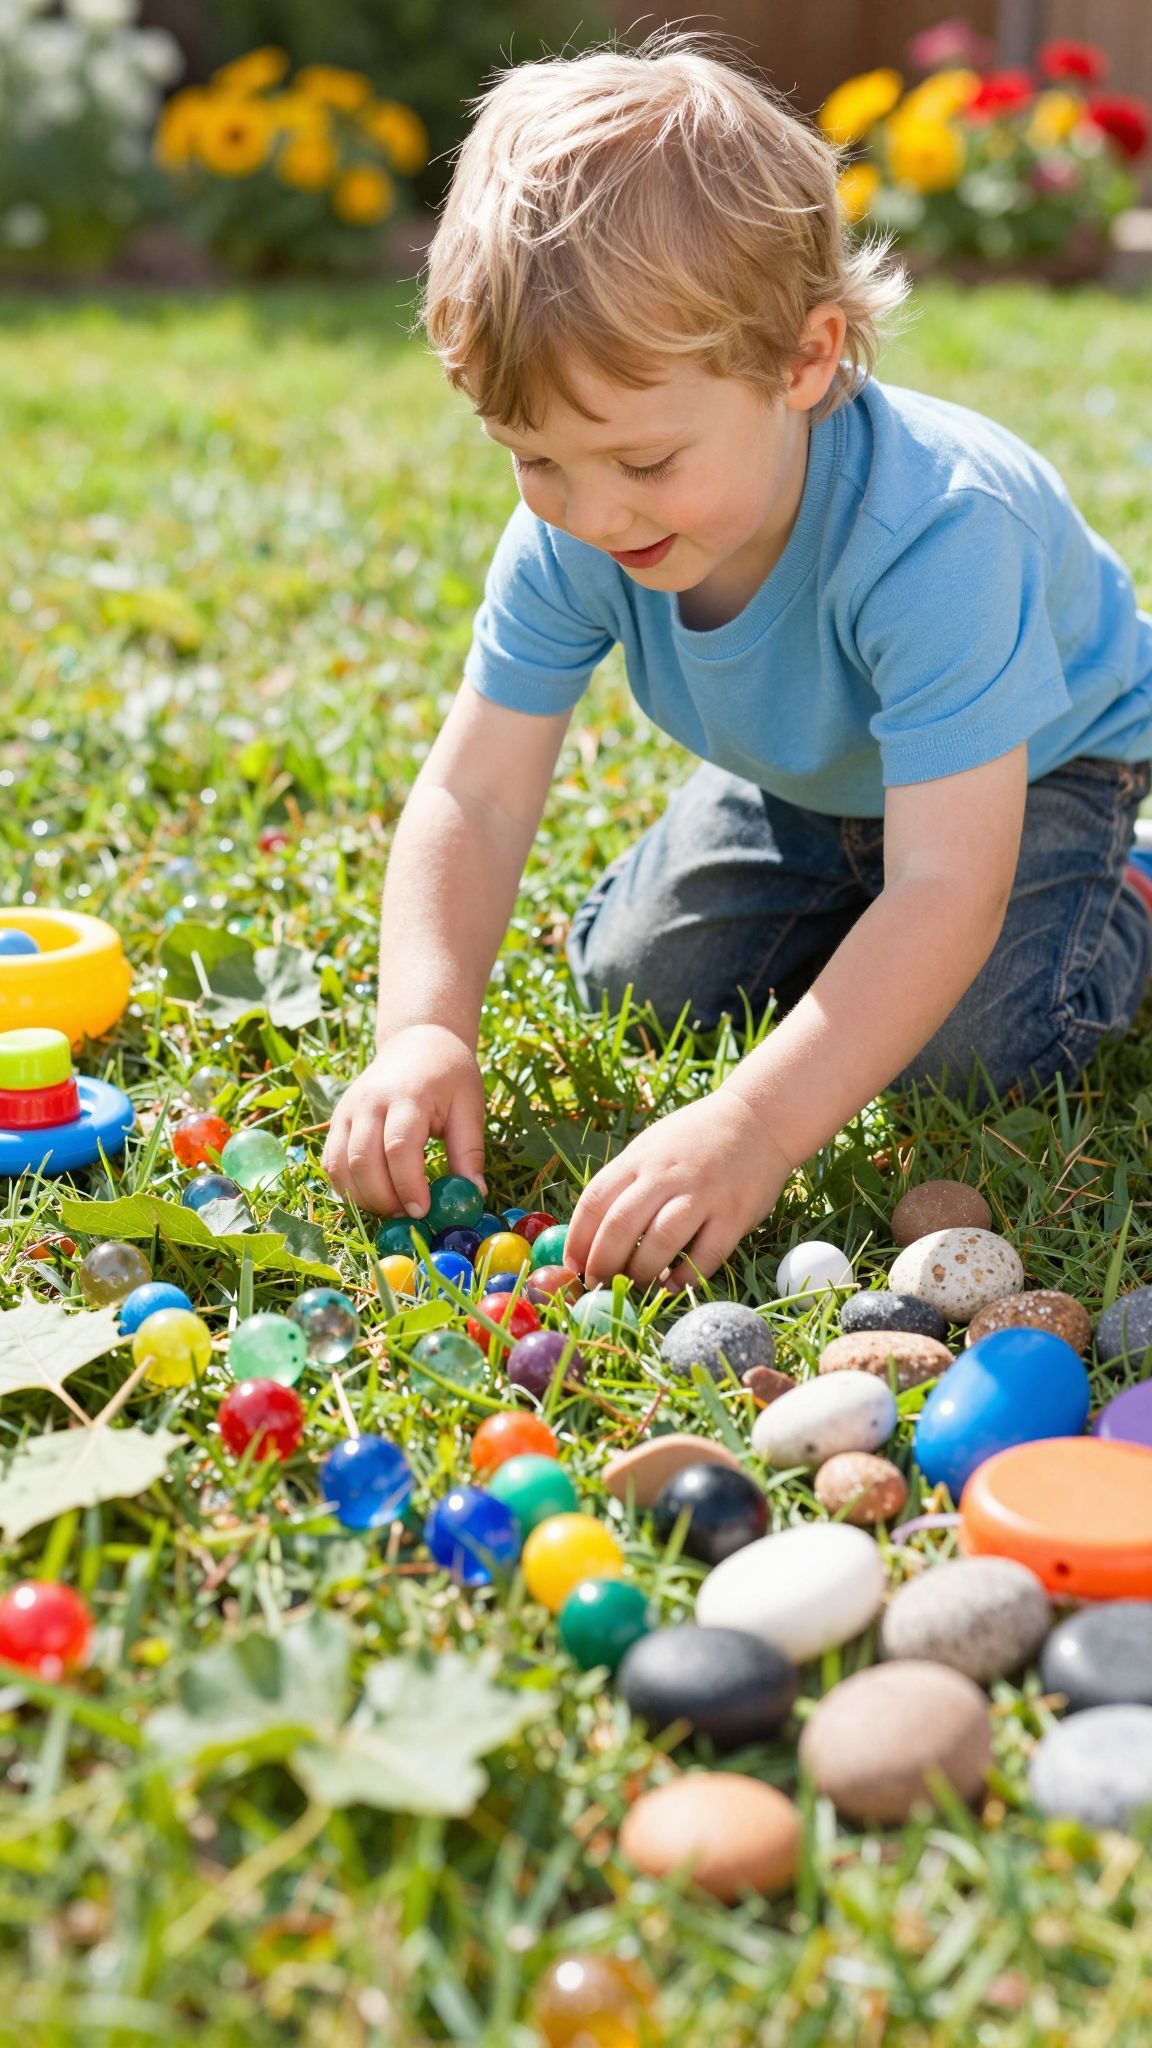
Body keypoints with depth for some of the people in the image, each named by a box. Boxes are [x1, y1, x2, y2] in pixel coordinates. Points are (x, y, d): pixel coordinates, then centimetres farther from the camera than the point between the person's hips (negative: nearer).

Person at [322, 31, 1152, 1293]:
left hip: (1035, 762, -5)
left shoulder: (933, 536, -45)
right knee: (629, 984, 0)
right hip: (800, 776, 5)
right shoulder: (568, 539, -27)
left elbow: (948, 891, -48)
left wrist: (756, 1126, -58)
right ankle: (850, 898, 25)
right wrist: (423, 1032, -40)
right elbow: (472, 797, -24)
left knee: (964, 1047, -24)